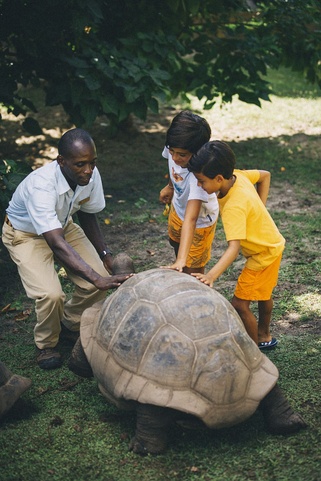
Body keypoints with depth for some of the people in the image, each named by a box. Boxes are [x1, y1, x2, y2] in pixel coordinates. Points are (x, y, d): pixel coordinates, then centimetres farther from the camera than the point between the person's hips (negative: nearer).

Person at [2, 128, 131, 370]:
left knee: (100, 279, -12)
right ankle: (46, 344, 6)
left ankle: (70, 324, 18)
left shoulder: (91, 175, -21)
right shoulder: (41, 185, -40)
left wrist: (105, 253, -9)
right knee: (51, 294, -26)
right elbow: (57, 244, -46)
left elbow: (88, 215, 0)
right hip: (26, 234, -5)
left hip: (63, 225, 6)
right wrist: (98, 279, -53)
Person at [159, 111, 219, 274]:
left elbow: (190, 219, -53)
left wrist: (182, 260, -59)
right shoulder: (173, 149, -28)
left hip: (199, 221, -7)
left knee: (192, 270, 7)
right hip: (177, 209, 7)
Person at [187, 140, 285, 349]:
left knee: (240, 304, -4)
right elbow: (265, 175, 6)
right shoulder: (237, 175, -13)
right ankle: (264, 336, 49)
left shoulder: (235, 206, -36)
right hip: (271, 244, 9)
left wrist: (211, 276, -55)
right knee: (263, 292, 27)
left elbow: (234, 247, -43)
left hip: (264, 254, -9)